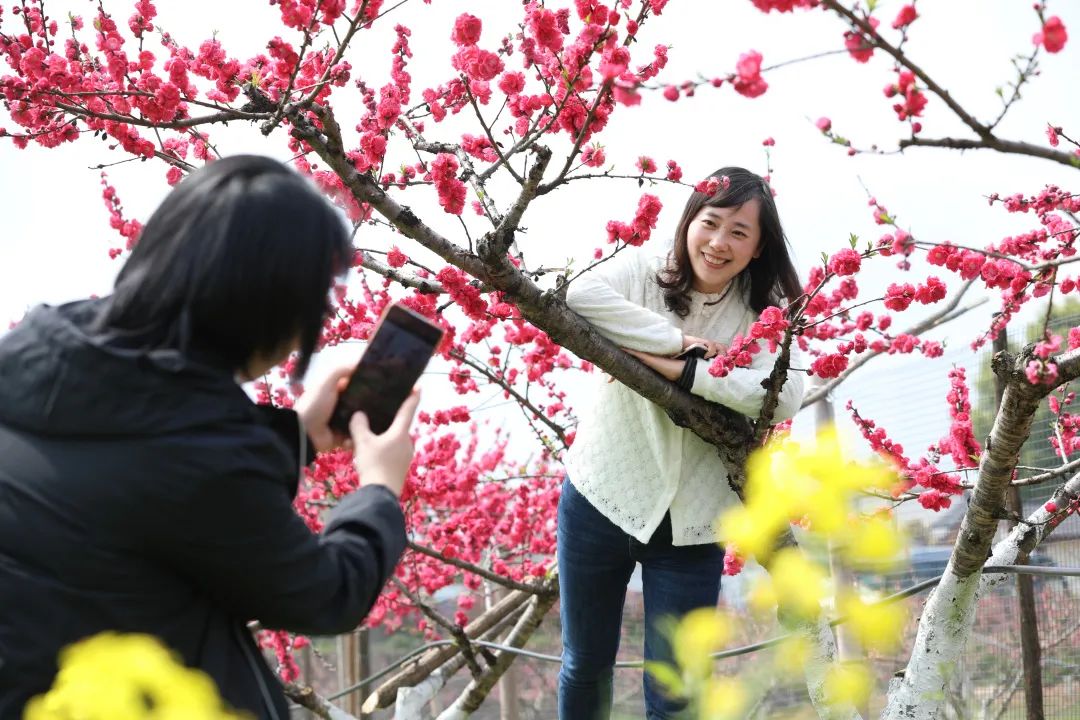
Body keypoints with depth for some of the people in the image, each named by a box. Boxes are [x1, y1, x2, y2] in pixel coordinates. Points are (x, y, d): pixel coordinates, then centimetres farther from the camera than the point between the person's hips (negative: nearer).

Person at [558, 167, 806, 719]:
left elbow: (784, 397, -22)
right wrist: (679, 339, -26)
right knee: (585, 667, 17)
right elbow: (581, 295, -27)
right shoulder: (642, 272, -5)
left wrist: (679, 369, -26)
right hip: (600, 498, 1)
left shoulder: (764, 313, -4)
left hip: (689, 525, 0)